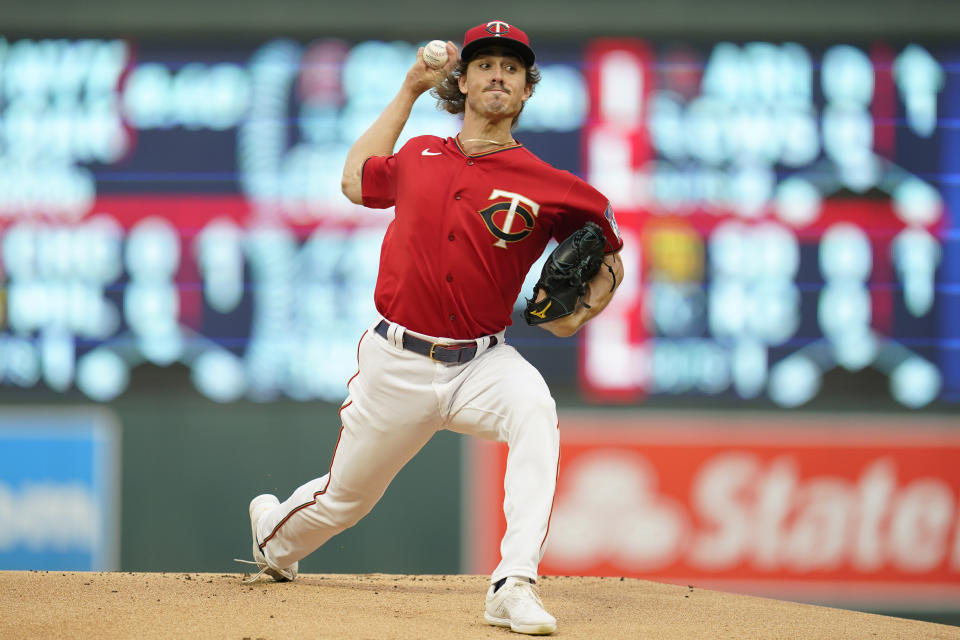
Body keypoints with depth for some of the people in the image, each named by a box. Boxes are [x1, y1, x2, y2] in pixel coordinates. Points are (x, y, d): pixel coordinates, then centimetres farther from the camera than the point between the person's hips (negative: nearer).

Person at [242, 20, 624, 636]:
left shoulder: (549, 187, -5)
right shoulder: (419, 157, 4)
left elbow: (610, 259, 8)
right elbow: (356, 181, 25)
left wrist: (584, 312, -13)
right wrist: (410, 90, 21)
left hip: (481, 364, -2)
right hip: (396, 366, 2)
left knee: (533, 408, -36)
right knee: (344, 499, 13)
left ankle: (516, 586, -41)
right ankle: (274, 532, 51)